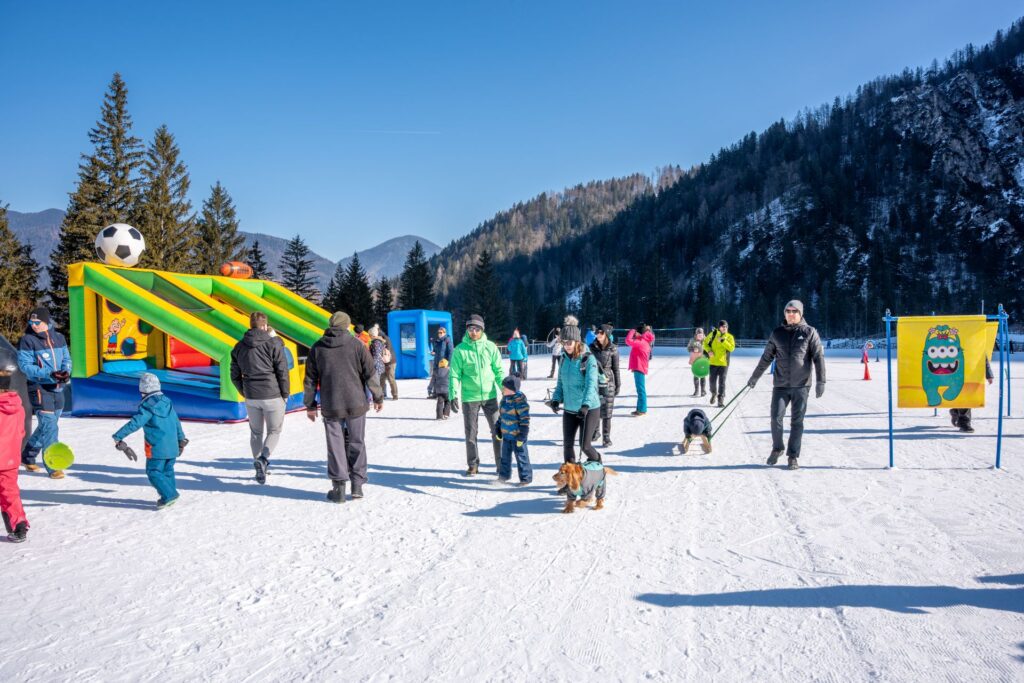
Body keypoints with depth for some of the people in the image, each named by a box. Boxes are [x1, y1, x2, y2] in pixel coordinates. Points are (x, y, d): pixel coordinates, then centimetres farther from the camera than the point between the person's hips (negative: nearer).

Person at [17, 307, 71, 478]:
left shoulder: (58, 337, 6)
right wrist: (49, 374, -23)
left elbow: (66, 358, 12)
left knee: (46, 426, 16)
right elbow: (25, 365, -12)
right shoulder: (27, 340, -9)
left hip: (58, 388, 6)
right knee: (49, 426, -10)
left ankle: (27, 456, 36)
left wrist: (66, 371, -10)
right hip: (39, 388, -6)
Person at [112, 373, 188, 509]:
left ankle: (169, 495, -5)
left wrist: (118, 436, -17)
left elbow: (135, 423, -21)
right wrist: (181, 438, 32)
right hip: (172, 446, 7)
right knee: (168, 471, 17)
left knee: (154, 472, 2)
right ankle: (169, 496, 19)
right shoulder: (167, 402, 9)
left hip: (157, 448, -7)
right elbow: (176, 422, 19)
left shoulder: (148, 406, -15)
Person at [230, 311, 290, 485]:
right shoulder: (274, 344, -9)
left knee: (256, 432, 17)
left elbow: (235, 376, 9)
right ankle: (263, 459, -15)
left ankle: (259, 468, 18)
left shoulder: (239, 347, 5)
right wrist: (285, 395, 1)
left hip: (251, 398, 4)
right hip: (272, 396, -4)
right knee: (274, 431, 9)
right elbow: (282, 372, -10)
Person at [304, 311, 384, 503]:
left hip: (330, 407, 1)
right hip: (356, 404, -1)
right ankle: (357, 485, 10)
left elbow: (310, 380, 5)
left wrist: (310, 405, 14)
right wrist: (377, 397, 9)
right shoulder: (357, 344, -3)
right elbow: (370, 374, -2)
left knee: (335, 446, 7)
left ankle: (339, 487, 7)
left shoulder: (317, 348, 2)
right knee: (357, 444, 10)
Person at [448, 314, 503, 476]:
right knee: (471, 433, 9)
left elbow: (498, 370, 3)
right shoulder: (460, 350, -5)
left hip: (490, 396, 1)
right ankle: (473, 465, 23)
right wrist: (453, 395, -14)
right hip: (469, 398, -1)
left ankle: (502, 464, 14)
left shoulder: (490, 347, -1)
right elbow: (454, 375, -5)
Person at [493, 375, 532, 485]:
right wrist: (497, 430, 18)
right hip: (506, 434, 8)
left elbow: (525, 419, -20)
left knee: (521, 456, 1)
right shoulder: (505, 398, 7)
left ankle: (525, 478, 11)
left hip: (517, 435, -8)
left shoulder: (519, 400, -20)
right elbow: (501, 415, 18)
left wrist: (522, 435, -19)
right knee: (505, 455, 17)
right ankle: (504, 475, 31)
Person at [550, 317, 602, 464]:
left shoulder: (588, 359, -14)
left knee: (584, 445, -2)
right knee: (567, 444, 6)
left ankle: (597, 463, 29)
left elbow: (591, 384, -23)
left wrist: (586, 405, -35)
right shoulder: (565, 360, 5)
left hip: (589, 409, -5)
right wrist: (556, 399, -4)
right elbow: (561, 383, 13)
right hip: (569, 410, 5)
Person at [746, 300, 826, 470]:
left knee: (797, 421, 2)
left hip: (801, 385, -2)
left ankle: (793, 456, 12)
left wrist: (820, 381, -11)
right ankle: (777, 449, 19)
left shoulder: (810, 333, 1)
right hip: (780, 385, 2)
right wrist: (755, 377, 18)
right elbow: (766, 357, 15)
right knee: (776, 418, -4)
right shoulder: (777, 333, 7)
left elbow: (819, 357, -3)